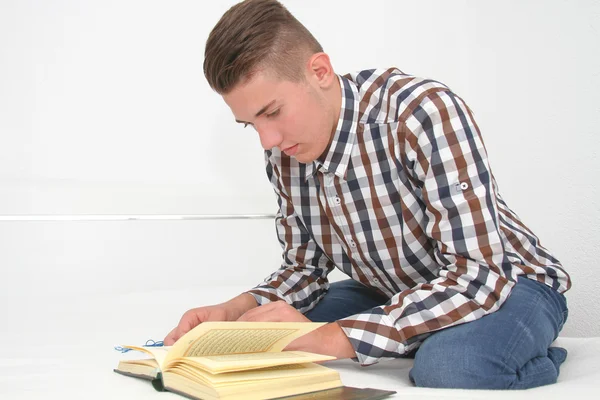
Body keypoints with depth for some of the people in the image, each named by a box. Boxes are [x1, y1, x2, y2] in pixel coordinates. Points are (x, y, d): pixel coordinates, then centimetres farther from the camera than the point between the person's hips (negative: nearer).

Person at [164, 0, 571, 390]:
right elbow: (305, 269, 4)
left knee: (445, 368, -38)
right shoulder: (283, 154, -7)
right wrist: (236, 310, -17)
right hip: (393, 293, 7)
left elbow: (479, 276, -33)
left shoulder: (424, 111, -29)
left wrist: (332, 338, -37)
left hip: (506, 284, -6)